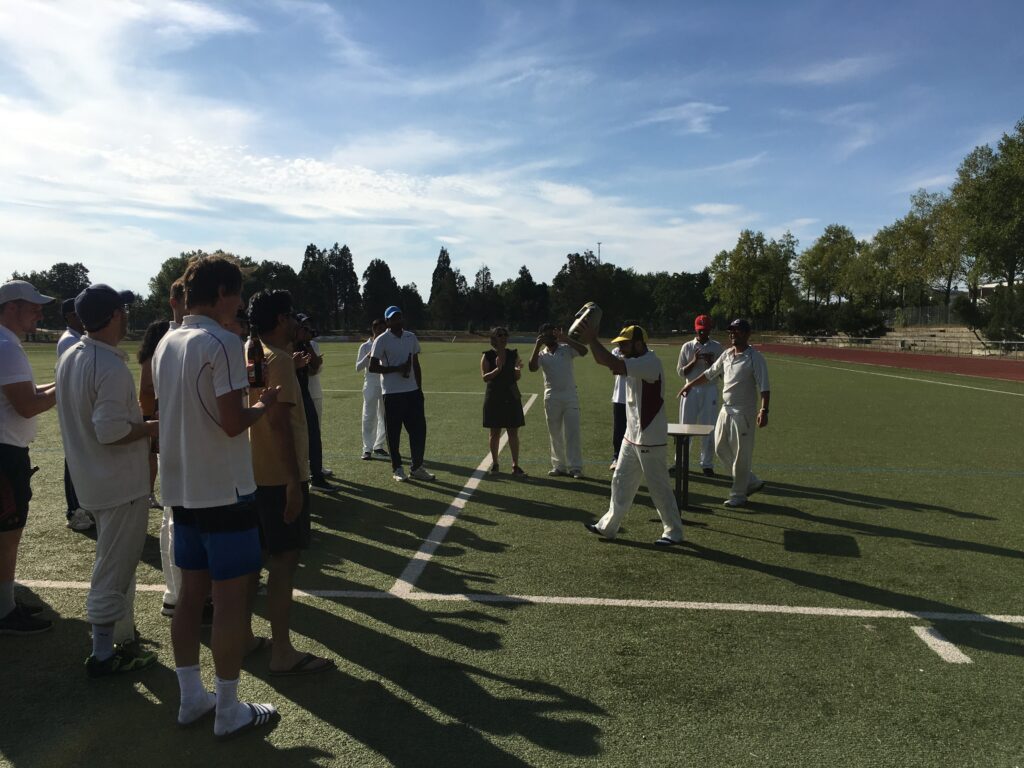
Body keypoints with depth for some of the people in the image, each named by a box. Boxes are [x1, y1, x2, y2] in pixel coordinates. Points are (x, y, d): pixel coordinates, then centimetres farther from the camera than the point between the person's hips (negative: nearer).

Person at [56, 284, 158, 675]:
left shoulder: (69, 357, 6)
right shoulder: (111, 366, -23)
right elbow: (111, 431, -29)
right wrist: (155, 426, -14)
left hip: (91, 478, 9)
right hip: (120, 482, -9)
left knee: (117, 563, 22)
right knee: (114, 570, 3)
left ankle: (123, 638, 35)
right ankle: (103, 656, 15)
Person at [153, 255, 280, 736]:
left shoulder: (166, 344, 9)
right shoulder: (223, 343, -17)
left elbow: (173, 412, 15)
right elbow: (233, 423, -21)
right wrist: (264, 404, -2)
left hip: (182, 488, 8)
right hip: (224, 490, -8)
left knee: (191, 593, 16)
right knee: (231, 601, 2)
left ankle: (191, 698, 28)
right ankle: (228, 711, 14)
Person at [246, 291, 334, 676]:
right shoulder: (280, 360, -16)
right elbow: (279, 423, -23)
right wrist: (294, 482, -22)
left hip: (256, 474, 9)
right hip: (279, 477, -9)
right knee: (284, 561, -3)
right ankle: (282, 652, 4)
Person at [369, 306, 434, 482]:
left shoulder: (411, 337, 10)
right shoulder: (381, 340, -6)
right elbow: (372, 367, -9)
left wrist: (419, 388, 12)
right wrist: (397, 369, -17)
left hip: (413, 391, 5)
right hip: (392, 393, -5)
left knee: (419, 429, 4)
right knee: (394, 432, 3)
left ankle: (416, 467, 16)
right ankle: (397, 469, 16)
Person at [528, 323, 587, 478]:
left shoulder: (566, 349, 1)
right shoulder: (541, 354, 4)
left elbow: (584, 351, -18)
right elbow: (532, 368, -17)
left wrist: (565, 338, -22)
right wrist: (537, 346, -19)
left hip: (570, 396, -2)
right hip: (551, 398, 2)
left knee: (572, 433, -4)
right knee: (555, 435, 9)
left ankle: (575, 467, -1)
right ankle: (559, 466, 19)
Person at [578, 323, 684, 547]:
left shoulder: (649, 362, -21)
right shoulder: (637, 362, 9)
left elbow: (613, 364, -32)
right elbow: (603, 361, 5)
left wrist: (592, 339, -26)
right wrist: (591, 339, -9)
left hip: (650, 439, -9)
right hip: (632, 436, 10)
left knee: (659, 486, 3)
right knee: (621, 481, 15)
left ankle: (674, 532, 18)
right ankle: (608, 526, 26)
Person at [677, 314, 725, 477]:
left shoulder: (717, 347, 4)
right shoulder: (687, 347, 5)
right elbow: (680, 372, 3)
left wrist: (711, 363, -13)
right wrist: (694, 361, -12)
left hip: (710, 390, 0)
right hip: (691, 390, 1)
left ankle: (707, 464, 10)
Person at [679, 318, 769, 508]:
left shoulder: (755, 358, -13)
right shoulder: (727, 354, 9)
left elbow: (764, 387, -21)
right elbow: (710, 373, 22)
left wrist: (764, 410, -32)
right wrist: (690, 384, 22)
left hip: (743, 412, -8)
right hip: (726, 410, 8)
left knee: (741, 455, 0)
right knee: (721, 449, 13)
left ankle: (738, 495, 13)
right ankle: (752, 481, 26)